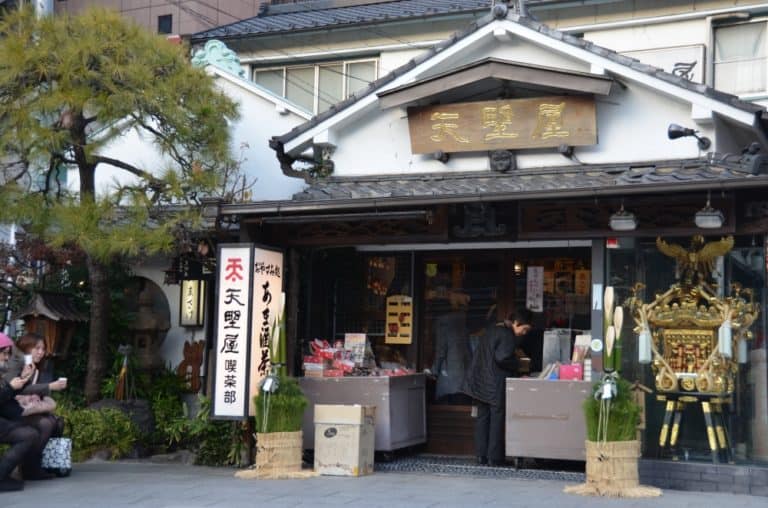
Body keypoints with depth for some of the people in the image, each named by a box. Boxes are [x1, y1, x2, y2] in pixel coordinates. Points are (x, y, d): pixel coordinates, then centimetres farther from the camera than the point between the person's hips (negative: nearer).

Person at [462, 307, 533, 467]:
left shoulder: (492, 330, 14)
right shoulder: (508, 336, -14)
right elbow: (502, 358, -25)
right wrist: (515, 366, -7)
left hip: (480, 382, 9)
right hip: (495, 385, -8)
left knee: (482, 417, 11)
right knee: (497, 419, 0)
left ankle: (481, 456, 13)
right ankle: (494, 458, 3)